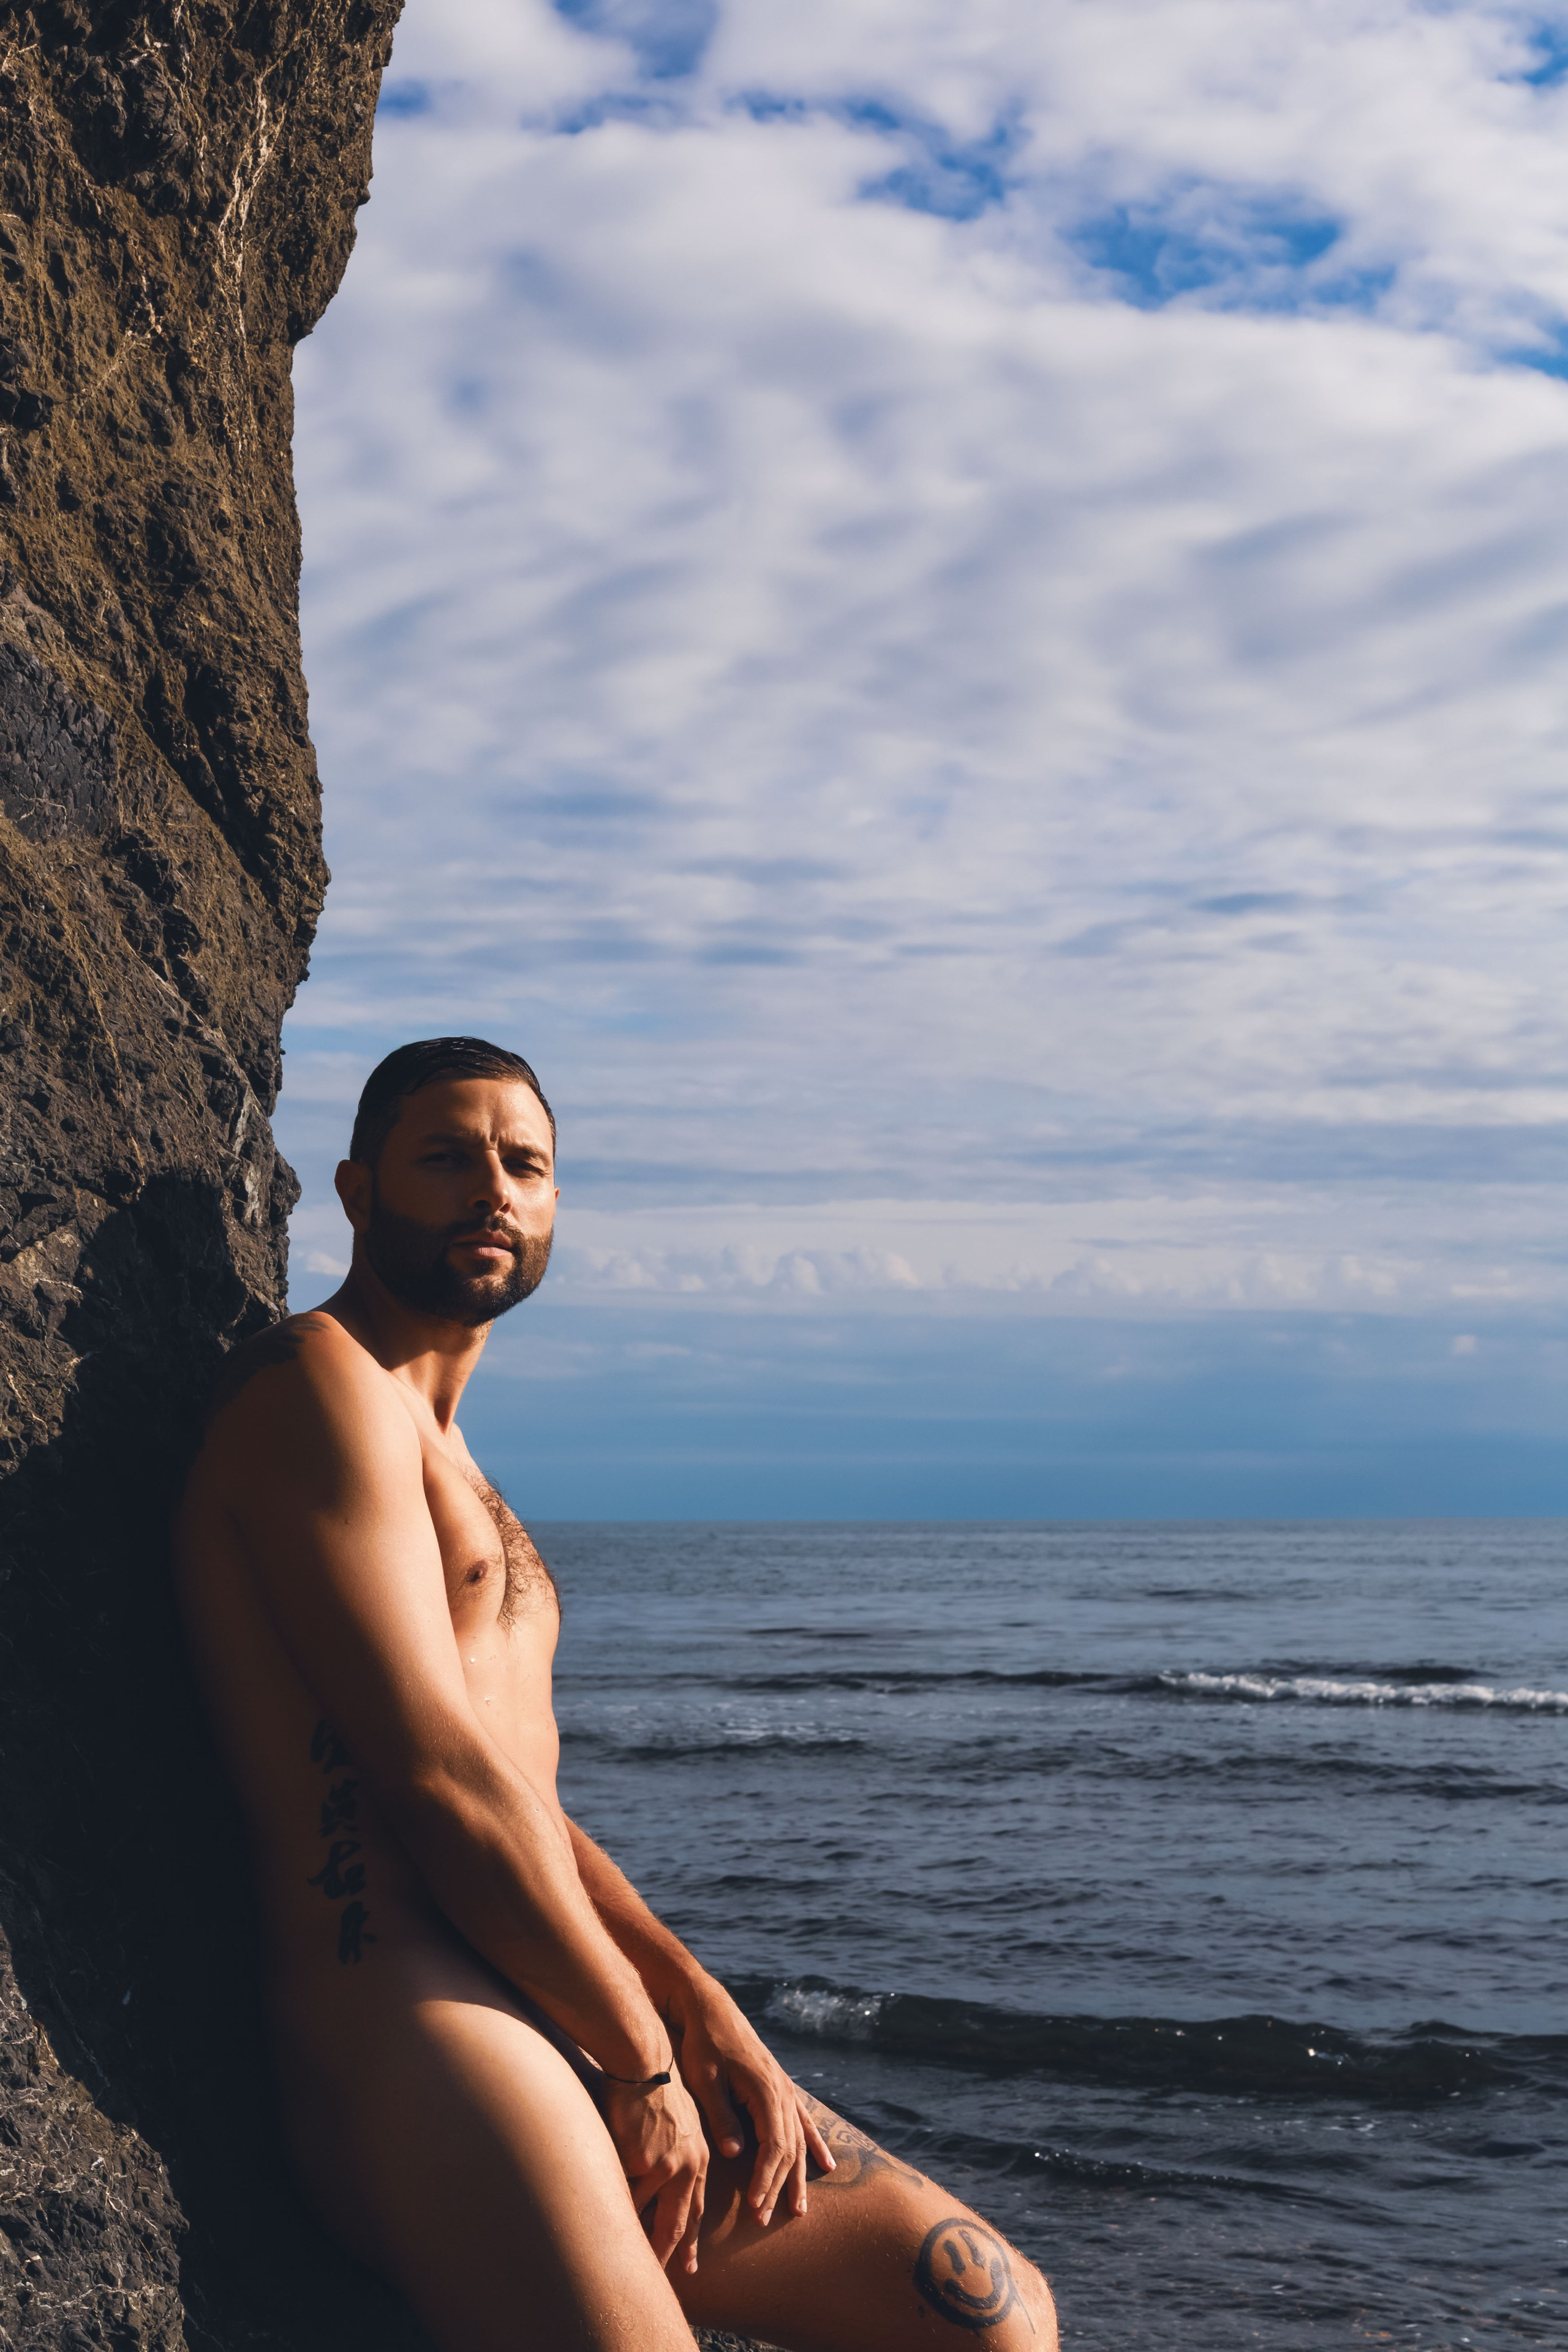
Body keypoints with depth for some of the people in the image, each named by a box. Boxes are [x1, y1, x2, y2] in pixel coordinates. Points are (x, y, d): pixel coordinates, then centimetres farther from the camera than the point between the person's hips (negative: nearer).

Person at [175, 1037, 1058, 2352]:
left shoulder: (445, 1466, 25)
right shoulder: (322, 1385, -5)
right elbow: (439, 1775, -14)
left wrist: (700, 2008, 4)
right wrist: (646, 2062, -7)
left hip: (572, 2040, 9)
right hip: (415, 2037, -9)